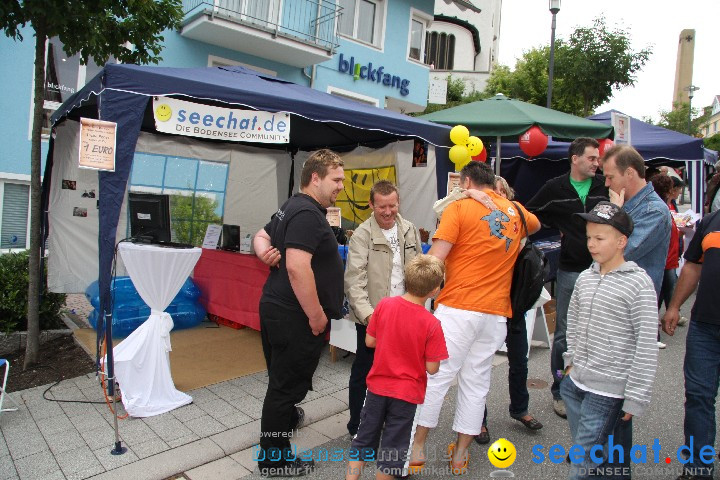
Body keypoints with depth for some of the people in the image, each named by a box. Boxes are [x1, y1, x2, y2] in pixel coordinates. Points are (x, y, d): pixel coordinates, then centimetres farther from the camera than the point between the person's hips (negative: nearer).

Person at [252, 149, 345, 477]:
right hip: (295, 315, -10)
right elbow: (297, 268, -29)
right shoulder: (307, 214, -20)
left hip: (275, 306, 10)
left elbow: (261, 236, 24)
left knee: (282, 378, 28)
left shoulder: (291, 207, 13)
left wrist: (265, 252, 2)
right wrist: (317, 315, -21)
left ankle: (285, 416, 52)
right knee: (288, 382, 4)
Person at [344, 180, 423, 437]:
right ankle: (357, 426, 25)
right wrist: (367, 314, -23)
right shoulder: (362, 235, -11)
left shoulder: (410, 230, 4)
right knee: (364, 371, 7)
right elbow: (354, 280, -15)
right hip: (371, 317, -5)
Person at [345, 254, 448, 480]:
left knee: (364, 437, 20)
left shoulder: (384, 305, -11)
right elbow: (432, 368, -14)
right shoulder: (431, 324, -20)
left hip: (377, 385, 3)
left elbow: (369, 341, -2)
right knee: (393, 447, 14)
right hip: (407, 393, -3)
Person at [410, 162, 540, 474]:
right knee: (476, 382, 12)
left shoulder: (460, 207, -3)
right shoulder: (516, 211, 14)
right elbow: (535, 225, 39)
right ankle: (460, 454, 23)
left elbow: (435, 258, -13)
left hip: (458, 308, -5)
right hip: (496, 312, 5)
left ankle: (417, 447, 15)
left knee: (435, 377, 4)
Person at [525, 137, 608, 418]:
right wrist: (559, 228, -5)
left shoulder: (604, 187, 4)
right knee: (564, 335, 6)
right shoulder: (555, 188, 0)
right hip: (570, 270, -2)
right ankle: (560, 392, 21)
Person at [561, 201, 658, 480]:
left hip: (608, 390, -6)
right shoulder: (585, 278, 6)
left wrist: (635, 399, -11)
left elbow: (646, 346, -12)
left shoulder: (639, 284, -12)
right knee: (592, 451, 17)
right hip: (575, 383, 6)